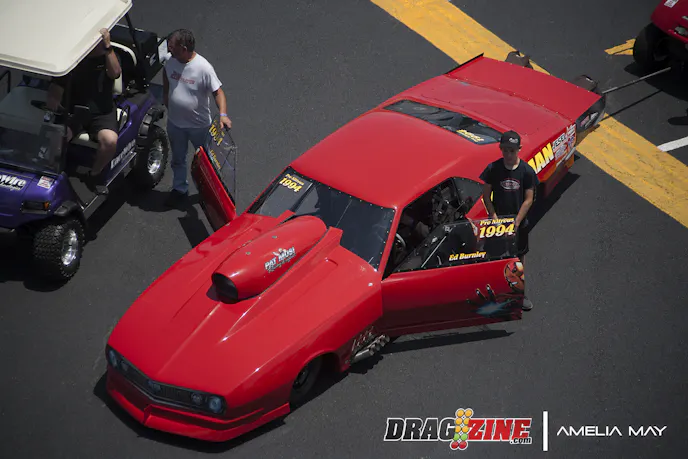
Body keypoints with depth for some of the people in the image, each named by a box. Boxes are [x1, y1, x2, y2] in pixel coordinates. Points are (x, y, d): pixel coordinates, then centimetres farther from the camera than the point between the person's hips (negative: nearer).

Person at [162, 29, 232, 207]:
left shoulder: (203, 68, -27)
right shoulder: (171, 62, -10)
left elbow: (218, 92, -24)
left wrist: (223, 114, -37)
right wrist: (166, 99, 11)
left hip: (199, 124, -4)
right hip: (175, 123, 5)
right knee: (178, 159, 21)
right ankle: (180, 189, 41)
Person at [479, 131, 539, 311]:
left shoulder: (526, 171, -11)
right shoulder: (493, 169, -10)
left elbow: (528, 199, -8)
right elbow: (486, 195, -4)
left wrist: (516, 222, -14)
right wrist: (494, 217, -14)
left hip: (519, 222, 1)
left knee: (520, 256, 13)